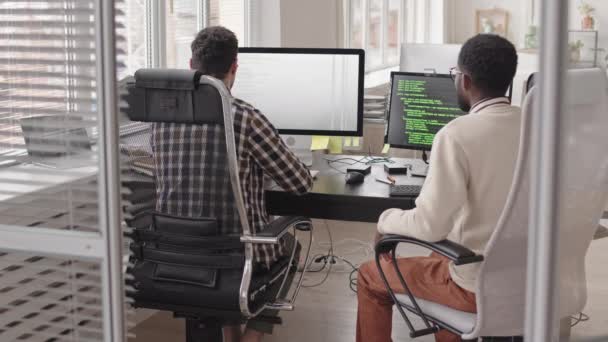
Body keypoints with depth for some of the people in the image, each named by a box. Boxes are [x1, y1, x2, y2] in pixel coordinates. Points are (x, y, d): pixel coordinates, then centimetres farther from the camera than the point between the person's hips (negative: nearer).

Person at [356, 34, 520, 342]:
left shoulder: (457, 134, -21)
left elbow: (430, 226, -24)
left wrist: (386, 220, -4)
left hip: (481, 285, -7)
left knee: (370, 277, 15)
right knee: (441, 253, 36)